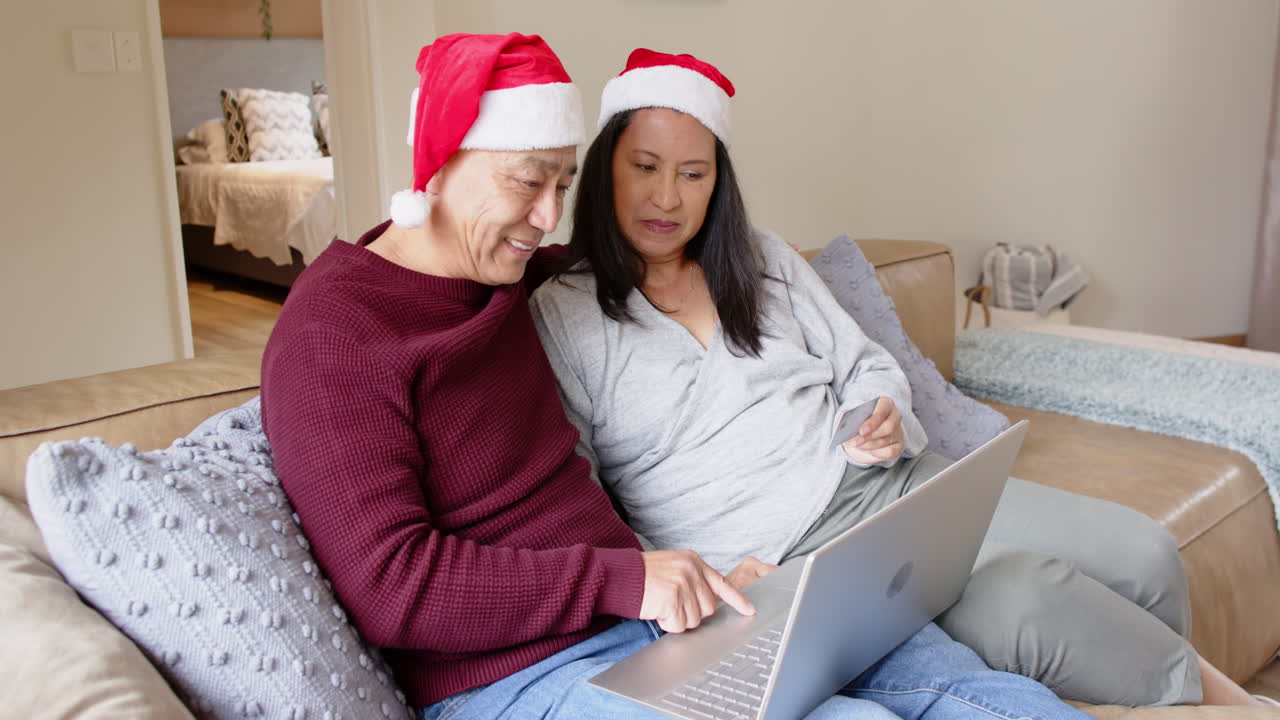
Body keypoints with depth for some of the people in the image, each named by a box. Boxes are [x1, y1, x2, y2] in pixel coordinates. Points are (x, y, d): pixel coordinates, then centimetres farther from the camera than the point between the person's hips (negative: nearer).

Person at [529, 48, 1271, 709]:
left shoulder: (761, 258, 11)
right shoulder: (559, 317, -5)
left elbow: (867, 367, 17)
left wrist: (886, 417, -7)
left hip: (895, 481, 6)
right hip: (787, 557, -6)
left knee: (1143, 552, -4)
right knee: (1027, 597, -25)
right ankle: (1199, 688, 3)